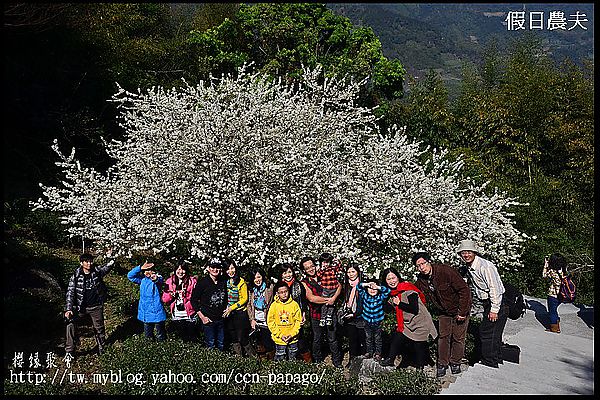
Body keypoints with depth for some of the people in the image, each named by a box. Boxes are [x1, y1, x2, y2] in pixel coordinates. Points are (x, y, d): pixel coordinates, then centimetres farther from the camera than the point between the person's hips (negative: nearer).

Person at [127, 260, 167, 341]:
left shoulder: (157, 278, -9)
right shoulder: (142, 280, 7)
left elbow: (160, 281, -33)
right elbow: (130, 276, 2)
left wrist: (155, 279, -60)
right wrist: (140, 268, -13)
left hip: (156, 311, -5)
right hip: (145, 312, 5)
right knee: (148, 333, 17)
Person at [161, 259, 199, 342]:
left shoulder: (192, 281, -6)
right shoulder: (170, 281, 2)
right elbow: (165, 300, 4)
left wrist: (187, 295, -23)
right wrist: (171, 295, -16)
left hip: (189, 316, -3)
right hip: (176, 316, 3)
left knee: (192, 339, 7)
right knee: (183, 338, 19)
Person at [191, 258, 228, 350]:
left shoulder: (223, 282, 5)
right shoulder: (203, 282, -8)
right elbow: (194, 300, -6)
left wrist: (225, 309, 8)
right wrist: (202, 317, -10)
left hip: (221, 319, 4)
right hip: (208, 319, -4)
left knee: (221, 345, 12)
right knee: (211, 345, 2)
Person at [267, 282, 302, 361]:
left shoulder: (294, 304, -4)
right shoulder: (274, 305, -5)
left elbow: (298, 321, 0)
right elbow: (270, 322, -3)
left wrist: (292, 334, -9)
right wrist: (280, 335, -9)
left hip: (292, 339, 1)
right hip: (279, 339, -1)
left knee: (293, 360, 13)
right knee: (280, 361, 5)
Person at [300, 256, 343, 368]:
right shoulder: (304, 283, -3)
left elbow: (339, 285, 3)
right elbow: (311, 298, -16)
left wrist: (334, 298, -14)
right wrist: (327, 300, -16)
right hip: (316, 314, -1)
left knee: (332, 338, 7)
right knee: (317, 339, 12)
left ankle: (337, 362, 21)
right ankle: (318, 362, 31)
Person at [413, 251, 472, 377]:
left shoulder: (446, 271, -30)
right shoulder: (420, 280, -12)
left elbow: (464, 290, -26)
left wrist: (462, 312, -23)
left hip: (459, 310, -4)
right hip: (444, 312, 4)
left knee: (458, 337, 3)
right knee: (443, 336, 2)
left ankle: (455, 362, 22)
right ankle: (442, 364, 15)